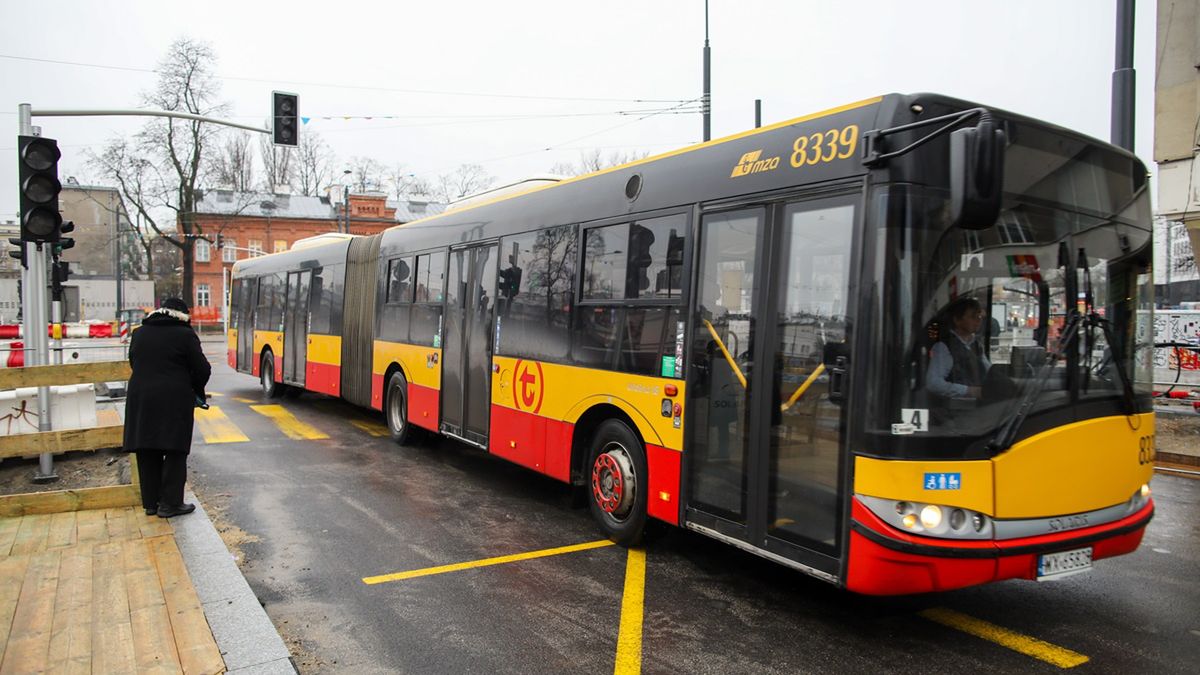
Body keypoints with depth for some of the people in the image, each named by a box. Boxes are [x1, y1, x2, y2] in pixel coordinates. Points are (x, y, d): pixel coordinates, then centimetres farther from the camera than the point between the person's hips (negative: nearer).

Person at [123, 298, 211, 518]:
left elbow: (134, 364, 16)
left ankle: (150, 502, 19)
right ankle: (170, 503, 3)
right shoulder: (184, 335, -5)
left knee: (147, 453, 12)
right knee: (175, 452, 2)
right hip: (174, 401, -5)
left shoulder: (139, 334, 12)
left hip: (140, 399, 5)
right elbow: (203, 369, -6)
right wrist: (197, 392, 11)